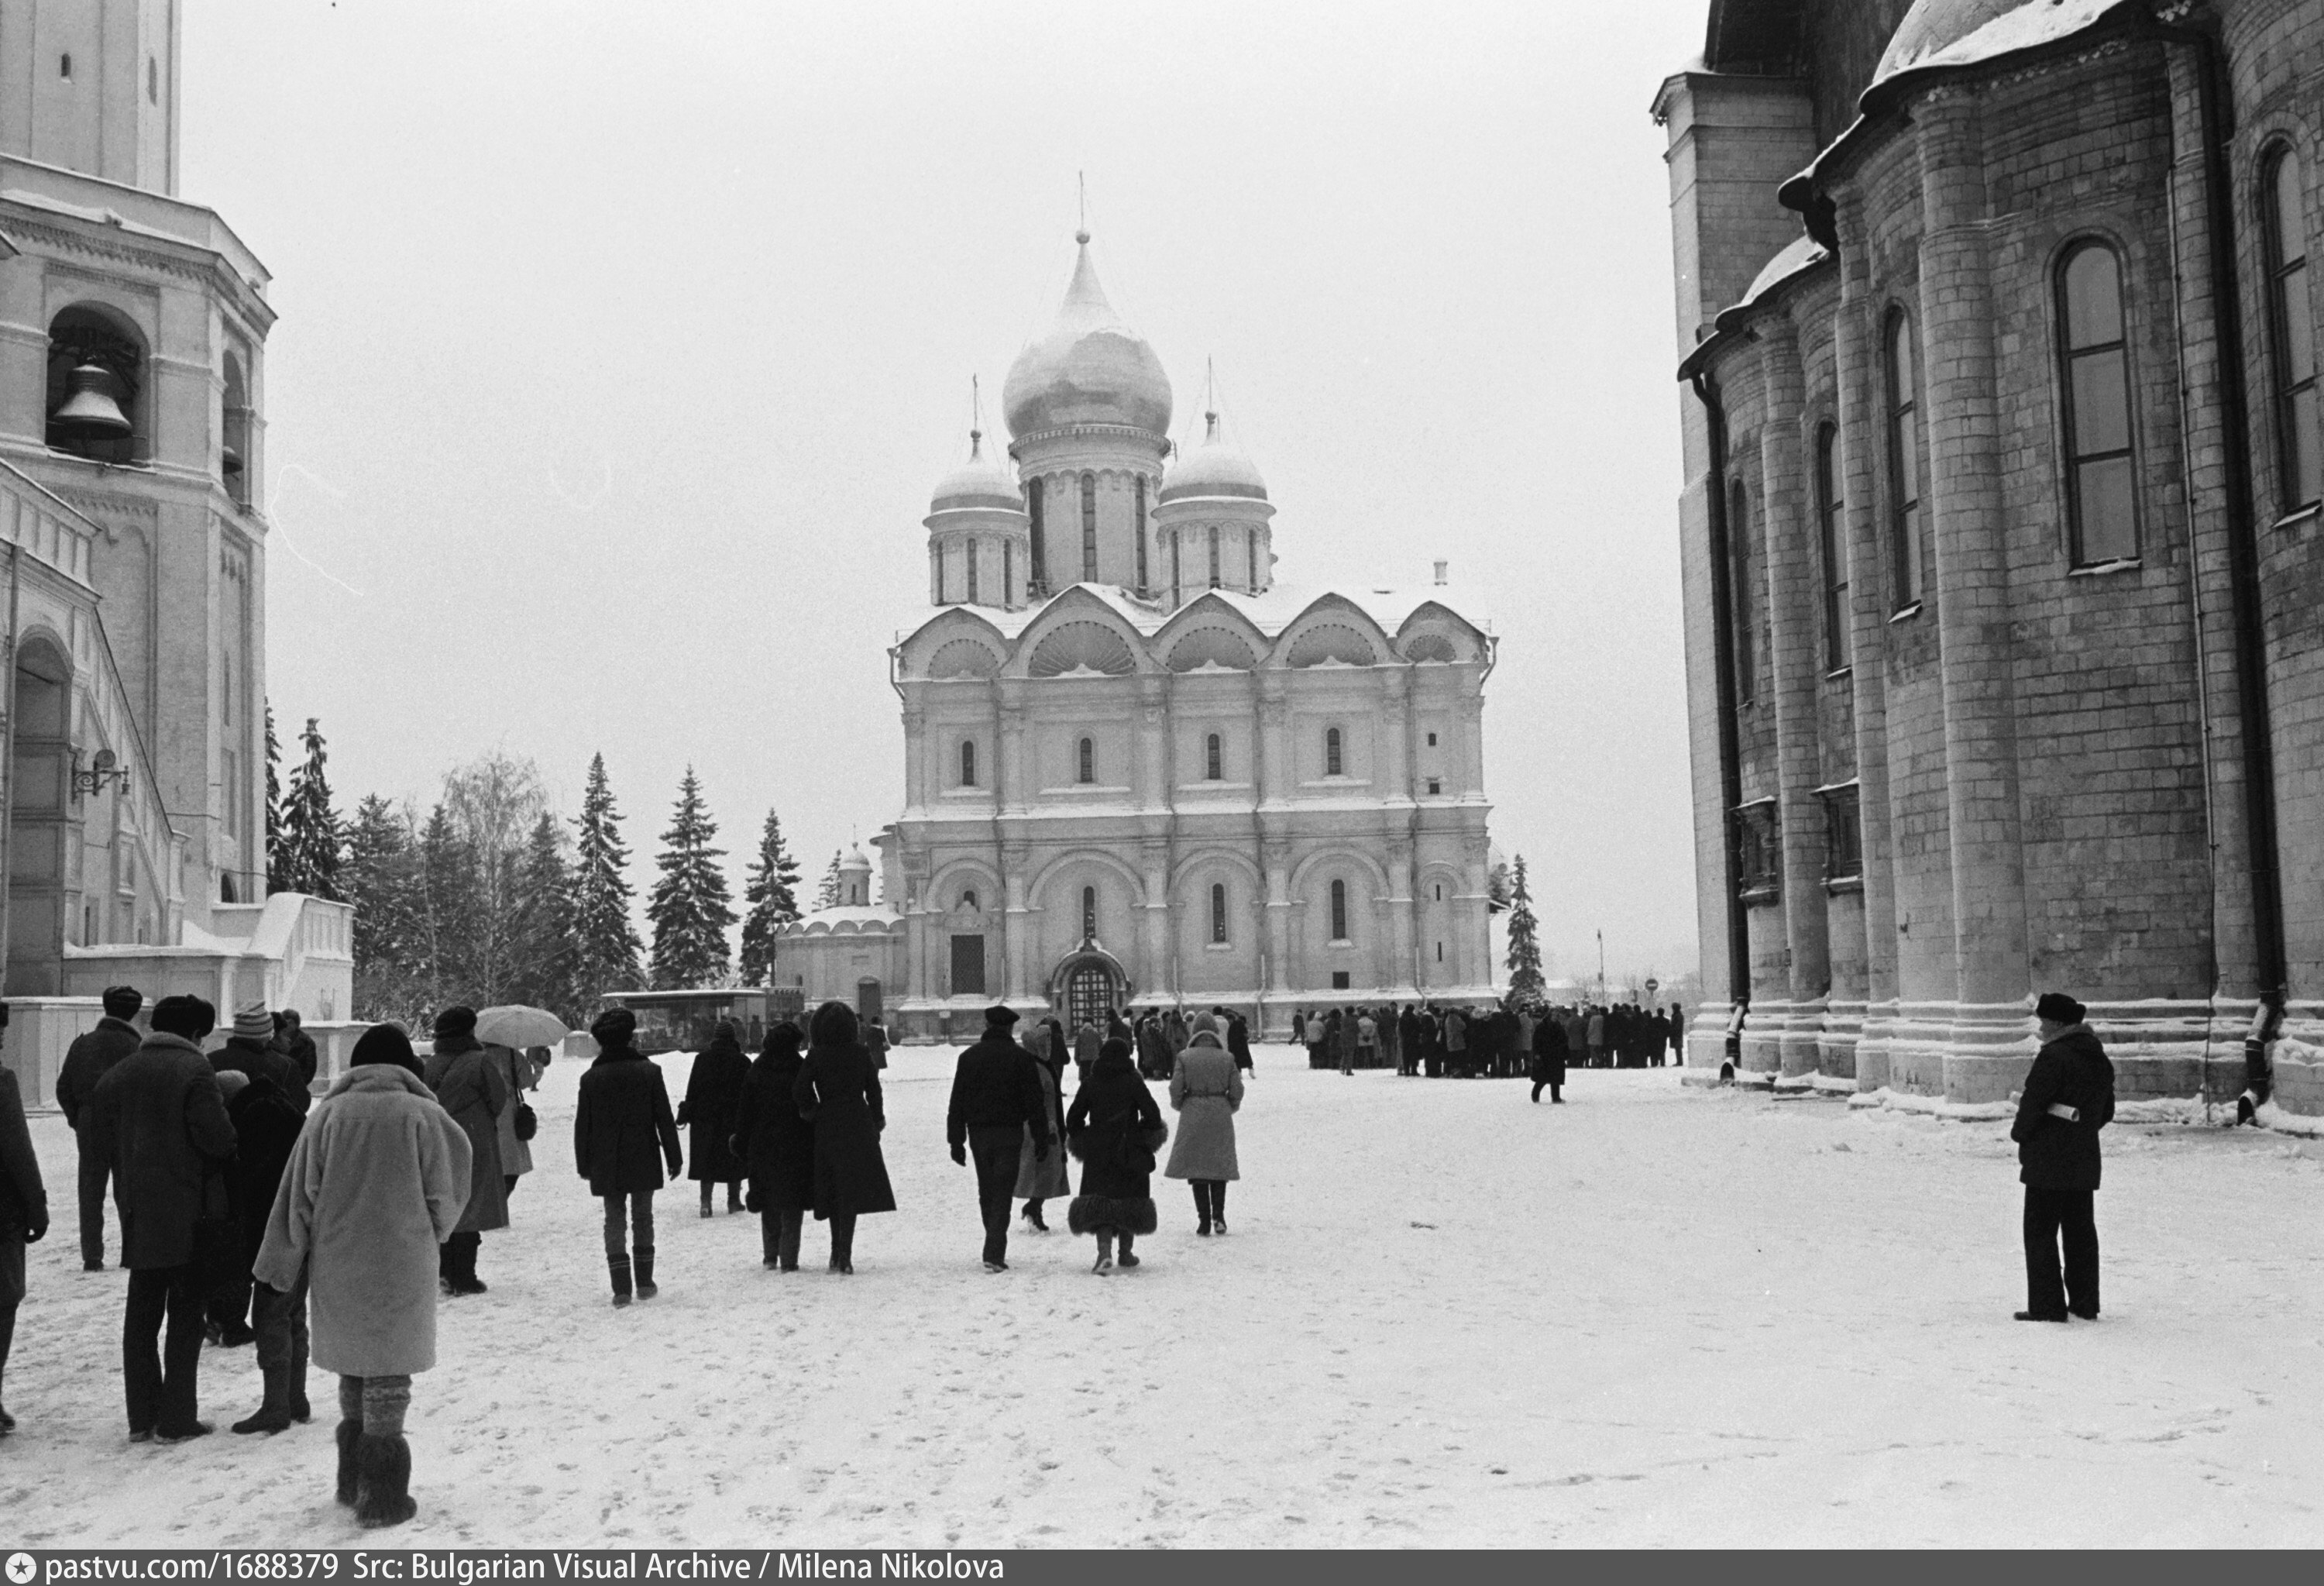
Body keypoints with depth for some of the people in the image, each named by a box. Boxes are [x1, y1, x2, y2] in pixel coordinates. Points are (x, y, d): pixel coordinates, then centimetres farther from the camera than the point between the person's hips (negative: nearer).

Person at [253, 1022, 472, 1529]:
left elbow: (300, 1196, 1)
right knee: (389, 1373, 2)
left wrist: (283, 1266, 8)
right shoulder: (421, 1115, -7)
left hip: (337, 1267, 3)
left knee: (353, 1370, 17)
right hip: (402, 1267, -3)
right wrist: (431, 1235, 18)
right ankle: (382, 1495, 2)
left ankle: (353, 1481, 27)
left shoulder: (327, 1113, 0)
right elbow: (446, 1193, -3)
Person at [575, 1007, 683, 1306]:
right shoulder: (649, 1071, -5)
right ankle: (645, 1283, 15)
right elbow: (664, 1118, -4)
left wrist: (583, 1164, 11)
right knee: (642, 1217, 12)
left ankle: (621, 1287, -2)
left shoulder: (591, 1078, -3)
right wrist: (673, 1157, 3)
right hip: (643, 1160, 0)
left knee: (614, 1220, 5)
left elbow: (582, 1124, 2)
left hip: (606, 1165, 0)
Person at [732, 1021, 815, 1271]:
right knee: (792, 1206, 4)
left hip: (762, 1146, 3)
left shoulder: (757, 1070, 1)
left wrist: (741, 1144, 11)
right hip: (795, 1146, -3)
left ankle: (770, 1256, 16)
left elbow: (744, 1110, 4)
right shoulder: (801, 1070, -8)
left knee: (769, 1205, 15)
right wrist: (814, 1145, 0)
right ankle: (788, 1258, -1)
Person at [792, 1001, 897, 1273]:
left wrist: (813, 1112, 7)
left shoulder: (816, 1056, -4)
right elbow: (874, 1089, 2)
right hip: (858, 1124, -1)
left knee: (833, 1190, 14)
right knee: (852, 1189, -2)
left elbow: (800, 1091, -10)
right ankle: (844, 1253, -15)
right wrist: (878, 1119, 14)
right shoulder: (859, 1052, -2)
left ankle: (838, 1253, 21)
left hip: (827, 1126, 1)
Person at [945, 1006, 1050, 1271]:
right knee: (1002, 1194, -3)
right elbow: (1034, 1103, -5)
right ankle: (994, 1254, -13)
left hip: (979, 1134, 3)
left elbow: (957, 1102, 5)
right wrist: (1041, 1140, 0)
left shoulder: (969, 1057, 5)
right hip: (1010, 1134, -3)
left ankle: (995, 1249, 23)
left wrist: (956, 1140, 8)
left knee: (986, 1193, 15)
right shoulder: (1021, 1058, -4)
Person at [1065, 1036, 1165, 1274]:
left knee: (1100, 1204, -1)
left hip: (1097, 1154, 1)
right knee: (1129, 1200, 14)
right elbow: (1152, 1115, -9)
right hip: (1129, 1154, -1)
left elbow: (1072, 1120, 4)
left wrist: (1082, 1139, 21)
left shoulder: (1090, 1084, 2)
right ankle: (1125, 1252, 21)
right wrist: (1146, 1134, 10)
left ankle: (1104, 1251, -21)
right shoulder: (1133, 1082, -5)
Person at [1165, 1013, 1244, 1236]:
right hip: (1220, 1116, 1)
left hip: (1193, 1117, -1)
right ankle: (1218, 1216, 1)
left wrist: (1178, 1106, 13)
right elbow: (1237, 1090, -1)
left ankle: (1204, 1221, 3)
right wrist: (1231, 1108, 19)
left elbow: (1176, 1089, -7)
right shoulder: (1226, 1058, -1)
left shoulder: (1185, 1058, -5)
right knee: (1219, 1166, 13)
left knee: (1196, 1167, 6)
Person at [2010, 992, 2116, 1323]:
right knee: (2080, 1230, 13)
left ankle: (2047, 1305, -3)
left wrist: (2019, 1132, -1)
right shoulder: (2099, 1058, 12)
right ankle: (2085, 1303, 17)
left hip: (2047, 1160, -8)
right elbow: (2106, 1112, 18)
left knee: (2040, 1232, -2)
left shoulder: (2053, 1056, -16)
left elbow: (2032, 1103, -17)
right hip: (2084, 1162, 8)